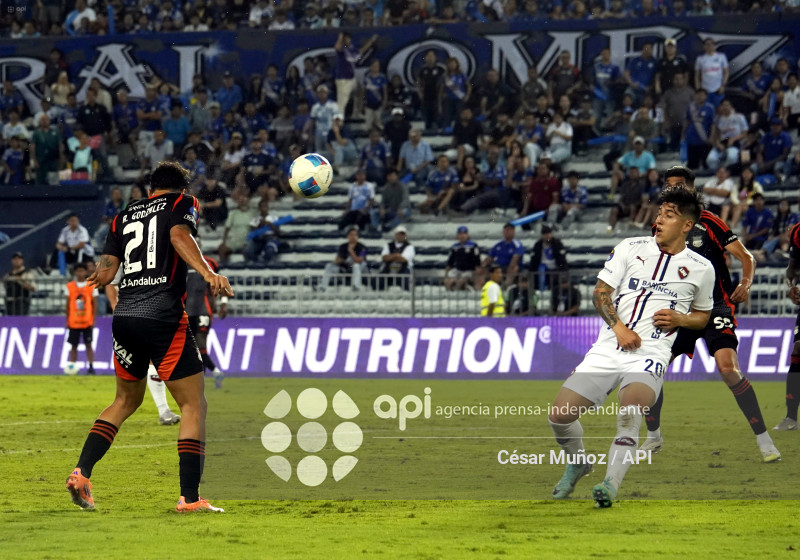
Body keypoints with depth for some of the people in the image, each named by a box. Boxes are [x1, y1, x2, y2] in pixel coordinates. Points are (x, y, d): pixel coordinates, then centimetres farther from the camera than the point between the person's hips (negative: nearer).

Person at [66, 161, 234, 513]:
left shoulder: (124, 216, 19)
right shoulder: (182, 204, 8)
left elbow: (105, 272, 12)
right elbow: (179, 236, -15)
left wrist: (94, 280, 35)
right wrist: (208, 273, -28)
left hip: (124, 317, 5)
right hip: (163, 316, -5)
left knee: (126, 400, 24)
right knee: (193, 405, 1)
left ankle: (81, 473, 11)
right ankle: (190, 498, -7)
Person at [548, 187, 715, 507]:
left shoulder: (701, 268, 8)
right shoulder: (631, 248, 9)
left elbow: (702, 315, 21)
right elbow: (601, 292, 8)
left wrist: (680, 319, -2)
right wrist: (618, 326, -9)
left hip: (651, 355, -3)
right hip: (608, 349, 3)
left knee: (630, 411, -33)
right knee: (560, 414, -6)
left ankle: (611, 484, -30)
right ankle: (578, 464, 23)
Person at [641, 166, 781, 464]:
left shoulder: (708, 223, -4)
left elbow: (746, 256, -4)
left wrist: (746, 284, -16)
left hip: (715, 305, -5)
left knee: (728, 367, -23)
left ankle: (764, 440, -16)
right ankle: (653, 436, 20)